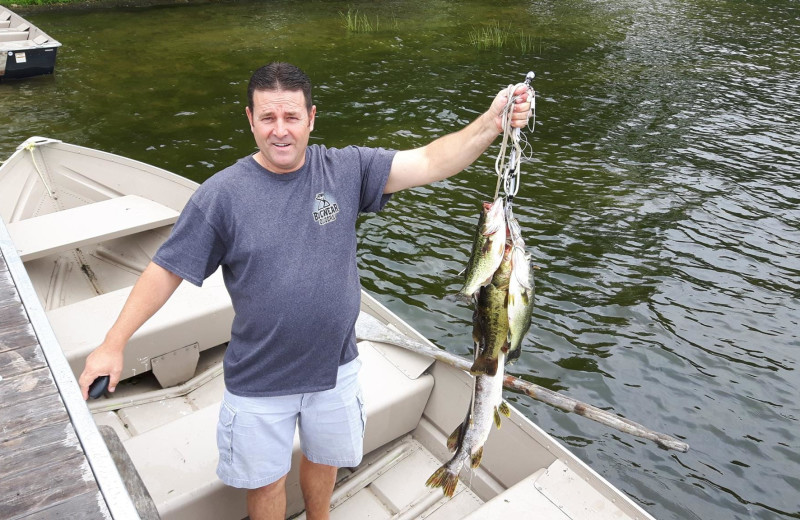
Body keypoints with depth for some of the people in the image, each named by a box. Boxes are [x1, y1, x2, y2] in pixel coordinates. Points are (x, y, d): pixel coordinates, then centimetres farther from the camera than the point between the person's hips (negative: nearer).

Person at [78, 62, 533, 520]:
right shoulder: (222, 193, -15)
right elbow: (167, 270, -9)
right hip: (259, 380, -2)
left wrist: (492, 123, -29)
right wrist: (114, 343, -11)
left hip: (335, 366, 2)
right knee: (266, 482, 18)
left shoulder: (347, 170, -10)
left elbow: (431, 162, -16)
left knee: (324, 458, 27)